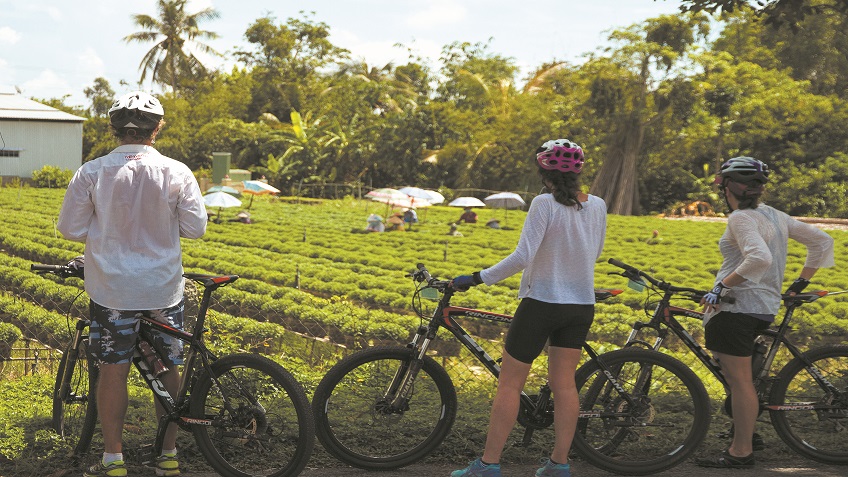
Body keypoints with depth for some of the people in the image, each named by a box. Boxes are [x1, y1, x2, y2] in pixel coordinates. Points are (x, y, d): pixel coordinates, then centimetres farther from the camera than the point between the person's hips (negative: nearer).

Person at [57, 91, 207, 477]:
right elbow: (195, 227, -4)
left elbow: (70, 228, -4)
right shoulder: (176, 172, -8)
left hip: (112, 289, -1)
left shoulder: (92, 172, -8)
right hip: (164, 288, 1)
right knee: (167, 370, 12)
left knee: (113, 371, 7)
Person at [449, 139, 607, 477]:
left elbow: (522, 257, -23)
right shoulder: (597, 206, 1)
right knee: (564, 384, 11)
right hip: (582, 306, 5)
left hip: (541, 302, -5)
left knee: (510, 383, 3)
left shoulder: (544, 204, -16)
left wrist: (476, 278, -17)